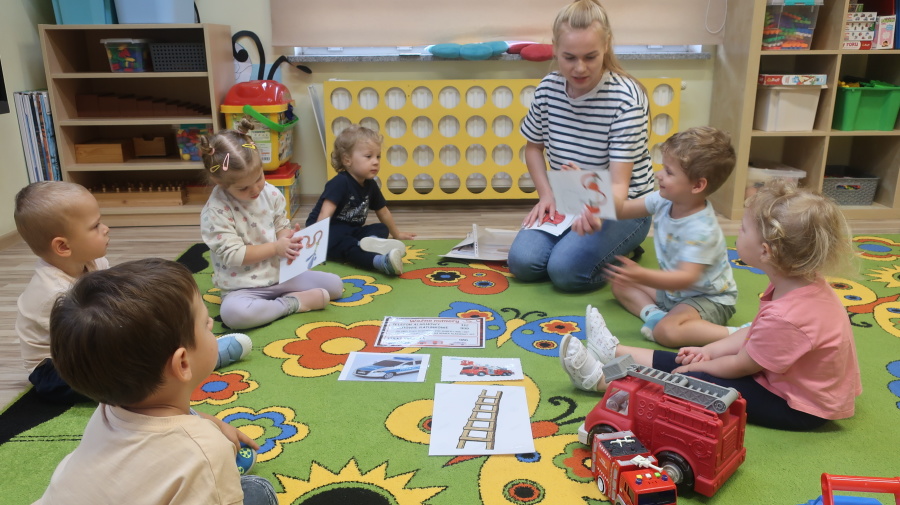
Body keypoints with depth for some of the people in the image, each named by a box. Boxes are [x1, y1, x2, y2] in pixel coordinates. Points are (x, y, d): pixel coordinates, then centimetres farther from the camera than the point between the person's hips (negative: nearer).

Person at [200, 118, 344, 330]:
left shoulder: (270, 193, -3)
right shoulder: (215, 211, -18)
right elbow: (233, 254, -21)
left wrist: (288, 239, -17)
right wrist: (276, 248, -25)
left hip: (281, 274, 5)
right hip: (243, 287, -4)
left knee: (335, 284, -2)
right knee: (232, 313, -38)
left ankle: (282, 299, -5)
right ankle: (293, 303, -18)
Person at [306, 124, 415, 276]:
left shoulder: (370, 185, 6)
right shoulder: (339, 183, -17)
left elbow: (383, 212, 22)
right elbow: (325, 215, -27)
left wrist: (396, 234, 32)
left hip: (351, 231, 9)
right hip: (331, 231, -9)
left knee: (382, 229, -2)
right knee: (346, 244, -37)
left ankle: (372, 241, -39)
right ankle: (380, 261, -65)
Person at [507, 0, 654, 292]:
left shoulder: (626, 98, -21)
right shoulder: (548, 89, -7)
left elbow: (619, 184, -27)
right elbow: (533, 147, 11)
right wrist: (546, 195, -4)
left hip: (621, 206, -4)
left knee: (566, 270, -25)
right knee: (522, 262, -17)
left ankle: (620, 255, 6)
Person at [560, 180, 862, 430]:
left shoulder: (786, 317, -36)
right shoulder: (804, 283, -7)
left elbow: (741, 366, -19)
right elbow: (754, 333, 5)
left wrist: (703, 363, -3)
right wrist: (708, 351, 2)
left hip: (799, 407, -8)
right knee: (694, 361, 8)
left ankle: (601, 379, -1)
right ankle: (615, 353, 18)